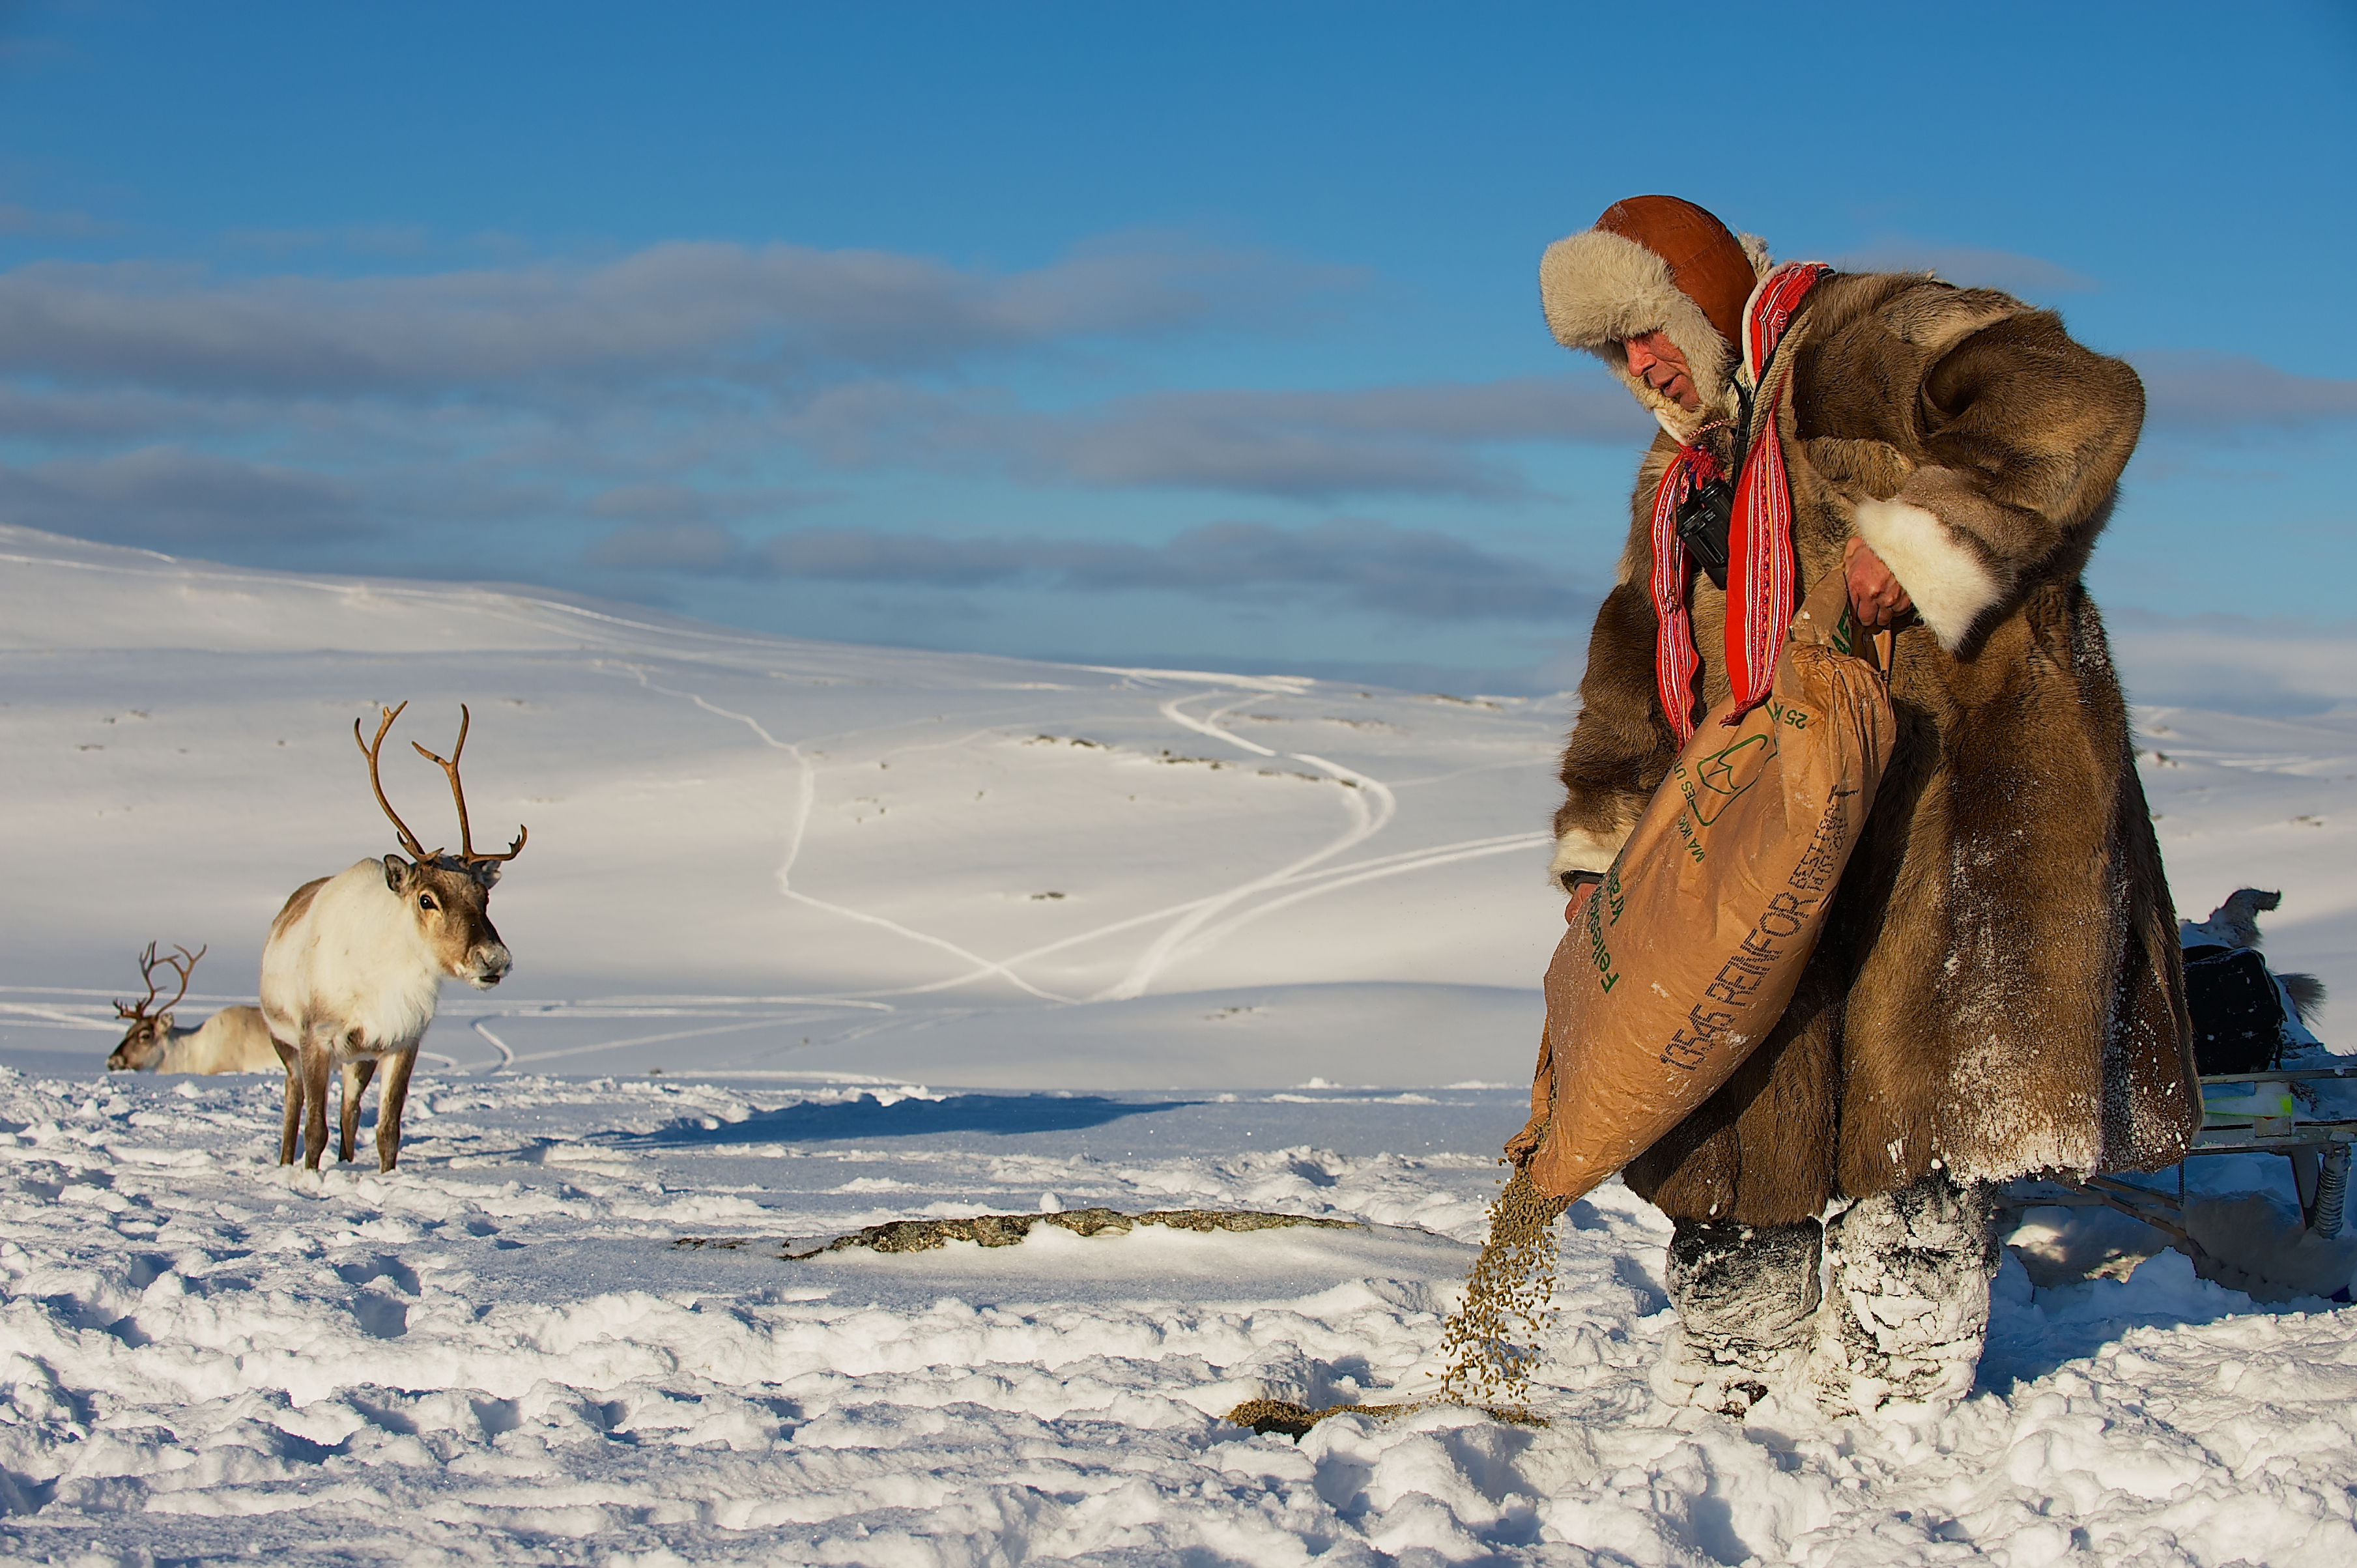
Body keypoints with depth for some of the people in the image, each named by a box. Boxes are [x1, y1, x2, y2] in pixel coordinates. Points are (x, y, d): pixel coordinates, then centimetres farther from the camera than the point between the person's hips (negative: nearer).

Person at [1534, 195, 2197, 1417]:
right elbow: (1637, 665, 25)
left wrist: (1917, 538, -26)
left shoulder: (1860, 341, -6)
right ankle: (1735, 1371, 14)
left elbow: (2075, 402, -21)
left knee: (1911, 1080, -12)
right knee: (1745, 1078, 6)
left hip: (1962, 771, -8)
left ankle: (1889, 1373, -5)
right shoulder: (1679, 477, 21)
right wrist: (1600, 844, 16)